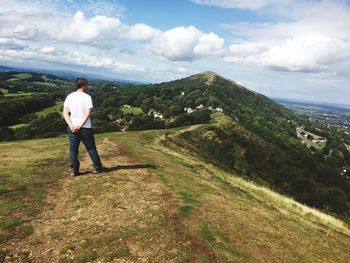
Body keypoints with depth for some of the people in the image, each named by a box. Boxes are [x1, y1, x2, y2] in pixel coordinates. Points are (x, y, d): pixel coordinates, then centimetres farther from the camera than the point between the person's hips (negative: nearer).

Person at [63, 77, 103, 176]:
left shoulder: (69, 97, 5)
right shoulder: (87, 97, -8)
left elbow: (65, 113, -1)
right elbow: (88, 113, -18)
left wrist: (71, 126, -8)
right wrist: (80, 126, -17)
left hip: (72, 128, 3)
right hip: (85, 128, -3)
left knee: (73, 150, 10)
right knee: (91, 148, 10)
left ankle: (74, 170, 12)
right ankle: (97, 167, 20)